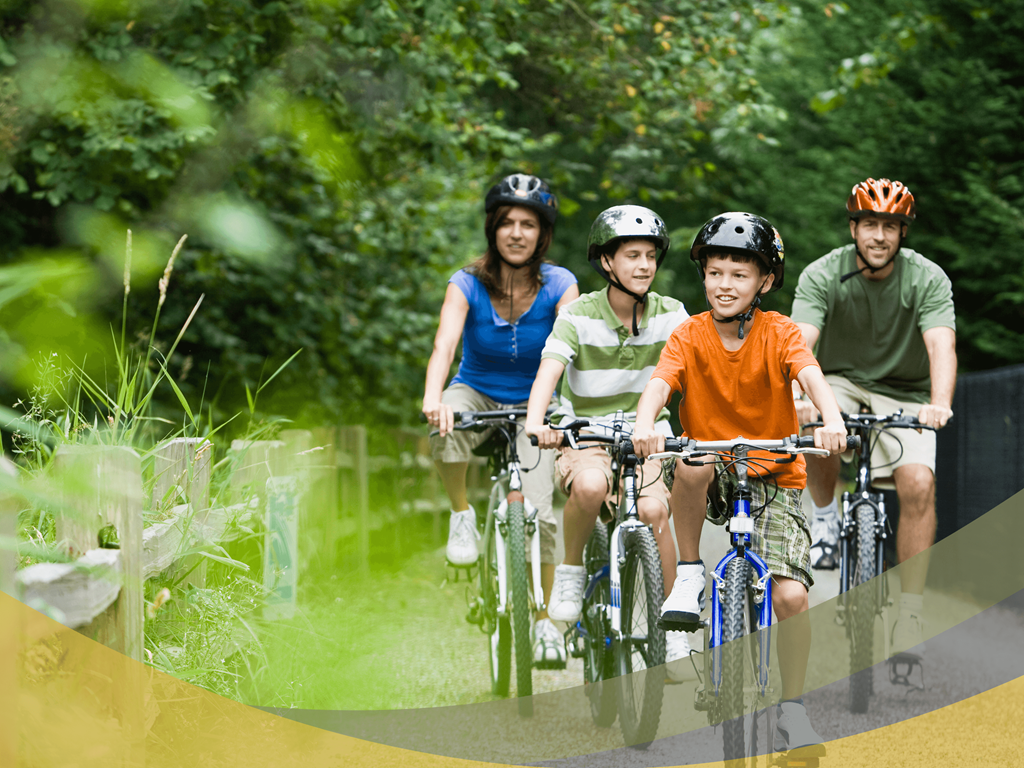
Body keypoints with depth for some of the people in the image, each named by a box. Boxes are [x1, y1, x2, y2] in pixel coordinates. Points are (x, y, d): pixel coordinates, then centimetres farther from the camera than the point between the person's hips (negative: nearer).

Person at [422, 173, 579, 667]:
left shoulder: (559, 287, -13)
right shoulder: (467, 285, -15)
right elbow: (445, 343, -31)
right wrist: (433, 397, -51)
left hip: (532, 407, 0)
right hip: (476, 394, 0)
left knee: (538, 511, -17)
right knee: (446, 428, -37)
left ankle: (544, 621, 0)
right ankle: (461, 515, -11)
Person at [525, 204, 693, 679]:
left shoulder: (669, 315, -2)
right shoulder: (579, 316, -9)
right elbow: (549, 370, -23)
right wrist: (535, 422, -43)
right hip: (586, 436, -2)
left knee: (652, 510, -25)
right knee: (590, 485, -36)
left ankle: (675, 628, -9)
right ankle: (571, 570, -8)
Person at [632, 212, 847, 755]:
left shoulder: (779, 333, -7)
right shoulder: (689, 336, -5)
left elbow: (811, 376, -25)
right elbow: (659, 384, -22)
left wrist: (831, 420, -47)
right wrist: (645, 425, -44)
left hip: (774, 480, -1)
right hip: (712, 478, 1)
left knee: (790, 595, -17)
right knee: (692, 462, -37)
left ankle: (792, 708, 4)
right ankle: (689, 574, -17)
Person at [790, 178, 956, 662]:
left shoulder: (927, 279, -15)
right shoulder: (822, 275, -15)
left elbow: (942, 345, -29)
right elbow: (800, 342, -28)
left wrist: (939, 404, -49)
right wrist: (799, 393, -49)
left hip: (903, 394, 0)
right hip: (841, 383, 0)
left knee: (919, 484, -23)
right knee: (815, 420, -36)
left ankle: (910, 615, -15)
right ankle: (825, 516, -7)